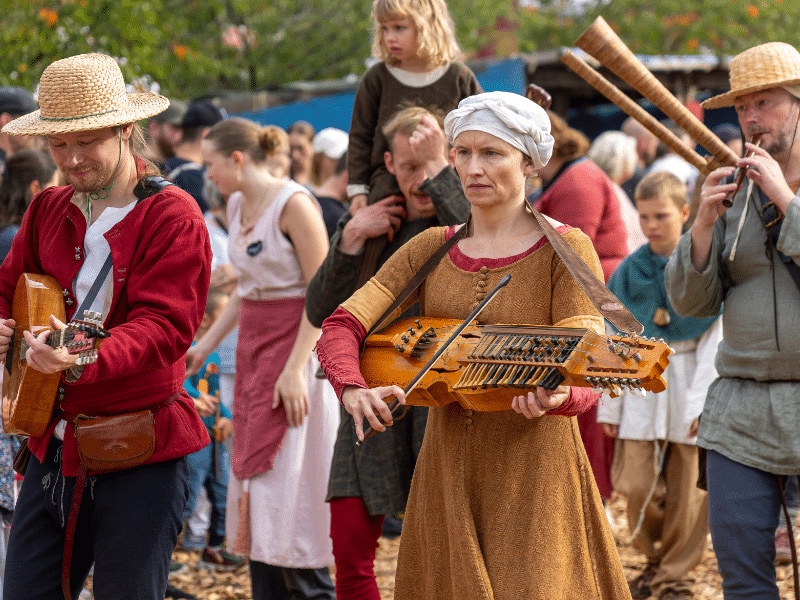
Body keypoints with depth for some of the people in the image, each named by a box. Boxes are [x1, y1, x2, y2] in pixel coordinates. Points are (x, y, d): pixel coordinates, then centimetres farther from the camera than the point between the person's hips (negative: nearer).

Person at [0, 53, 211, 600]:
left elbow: (164, 328, -21)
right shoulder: (48, 210, 11)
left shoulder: (172, 217, -10)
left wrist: (84, 359, -39)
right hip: (53, 448, 6)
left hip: (140, 456, -6)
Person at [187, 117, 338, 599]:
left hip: (296, 344, -8)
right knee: (257, 472, 9)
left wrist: (295, 368, -23)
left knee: (291, 481, -8)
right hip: (254, 347, 8)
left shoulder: (293, 203, -15)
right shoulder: (237, 205, 10)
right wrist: (206, 346, 15)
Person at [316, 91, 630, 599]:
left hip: (534, 474, -4)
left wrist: (555, 398, -38)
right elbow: (341, 326, 1)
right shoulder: (431, 249, 7)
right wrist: (355, 390, -20)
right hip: (447, 474, 4)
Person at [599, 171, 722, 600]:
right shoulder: (629, 271, 3)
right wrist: (609, 405, 5)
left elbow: (715, 336, -5)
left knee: (684, 489, 2)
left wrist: (703, 399, -11)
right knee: (634, 483, -5)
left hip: (689, 378, -2)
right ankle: (655, 558, 20)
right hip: (641, 383, 2)